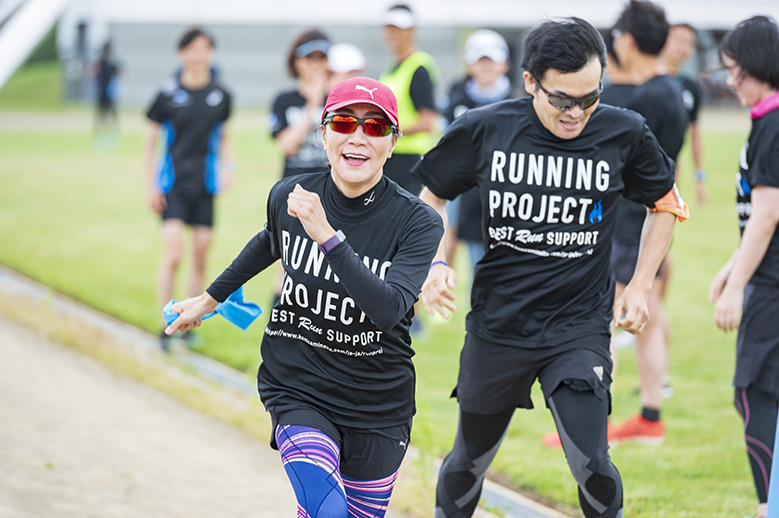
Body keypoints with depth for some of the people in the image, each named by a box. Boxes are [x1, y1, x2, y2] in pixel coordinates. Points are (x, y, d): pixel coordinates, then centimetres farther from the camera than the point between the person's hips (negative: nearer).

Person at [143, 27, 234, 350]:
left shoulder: (220, 95, 4)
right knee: (172, 256, -12)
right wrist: (150, 186, -2)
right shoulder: (168, 93, -5)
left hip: (204, 186, 3)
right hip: (172, 186, -3)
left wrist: (228, 167, 0)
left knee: (200, 258, 5)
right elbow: (151, 141, 2)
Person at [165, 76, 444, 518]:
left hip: (378, 408, 0)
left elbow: (389, 308, -28)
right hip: (297, 389, 0)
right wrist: (211, 297, 32)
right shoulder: (288, 197, -5)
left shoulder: (418, 222, -13)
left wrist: (327, 236, -36)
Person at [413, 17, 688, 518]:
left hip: (580, 326, -1)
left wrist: (639, 285, 5)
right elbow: (432, 197, 8)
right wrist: (434, 264, -8)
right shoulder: (483, 130, -9)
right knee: (470, 460, 15)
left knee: (590, 464, -14)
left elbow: (667, 203, 11)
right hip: (497, 326, 1)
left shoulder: (624, 133, -8)